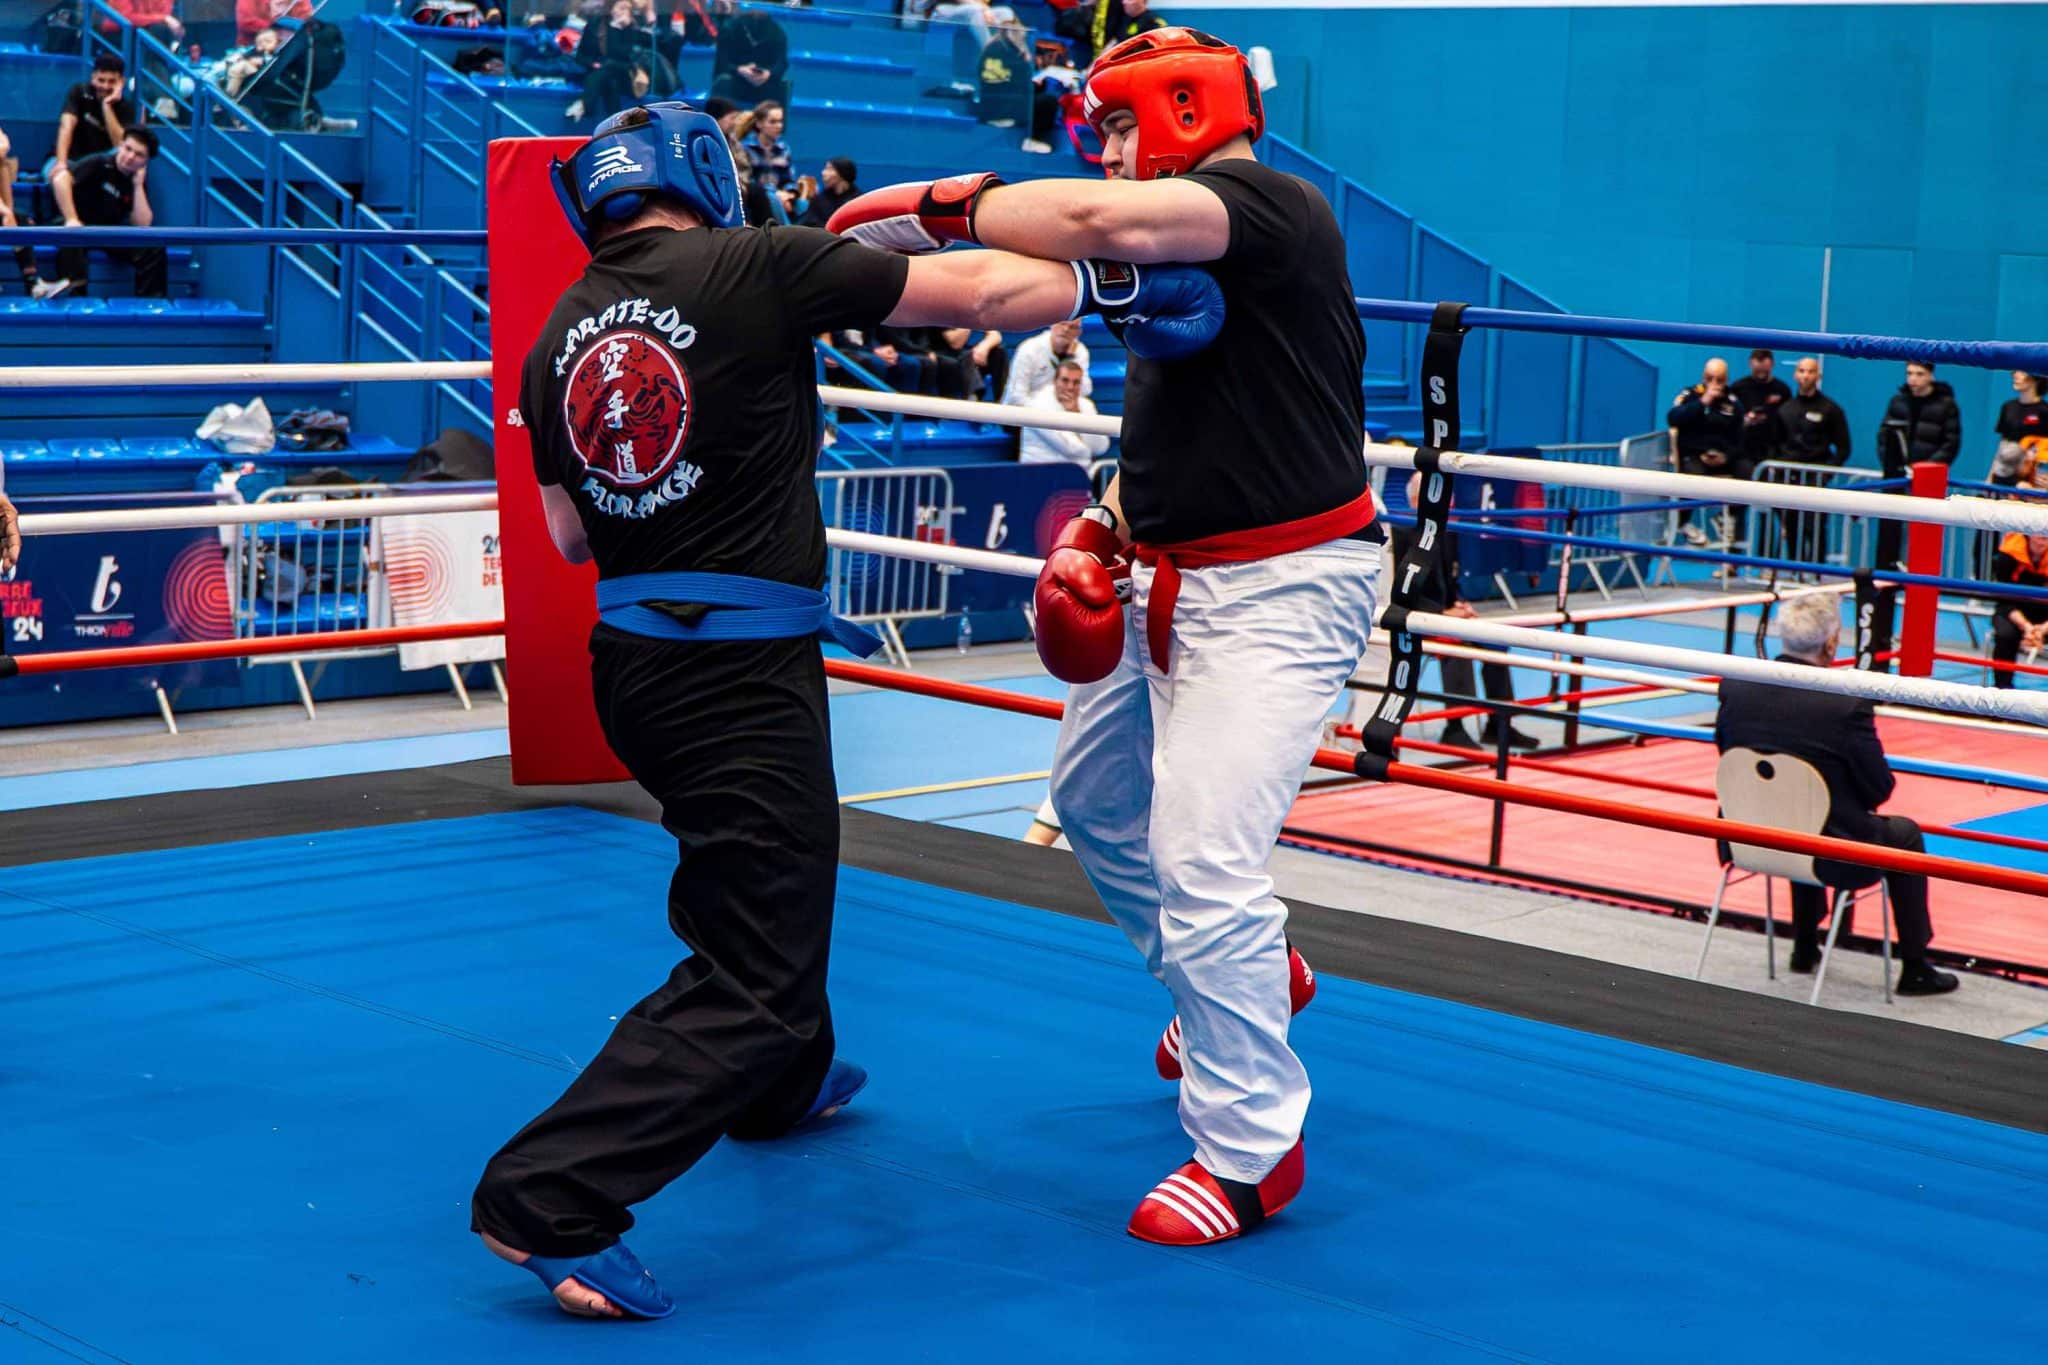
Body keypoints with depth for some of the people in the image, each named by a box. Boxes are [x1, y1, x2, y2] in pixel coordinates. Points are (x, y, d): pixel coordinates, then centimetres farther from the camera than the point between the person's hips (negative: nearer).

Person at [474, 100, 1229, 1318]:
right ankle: (548, 1203, -10)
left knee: (751, 877, 31)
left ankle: (782, 1086, 53)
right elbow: (973, 293, -9)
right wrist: (1114, 284, 4)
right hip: (742, 667, -8)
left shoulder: (558, 338, 5)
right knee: (752, 972, -2)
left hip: (631, 659, 8)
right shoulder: (751, 268, -11)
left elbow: (570, 535, 14)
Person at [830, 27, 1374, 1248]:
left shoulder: (1266, 205, -17)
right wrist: (1101, 530, 6)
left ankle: (1253, 1153, 2)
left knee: (1202, 862, -14)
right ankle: (1255, 978, 45)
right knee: (1097, 800, 24)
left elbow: (1097, 219, -35)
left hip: (1279, 588, -11)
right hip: (1177, 582, 11)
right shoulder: (1174, 256, 13)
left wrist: (930, 210, -28)